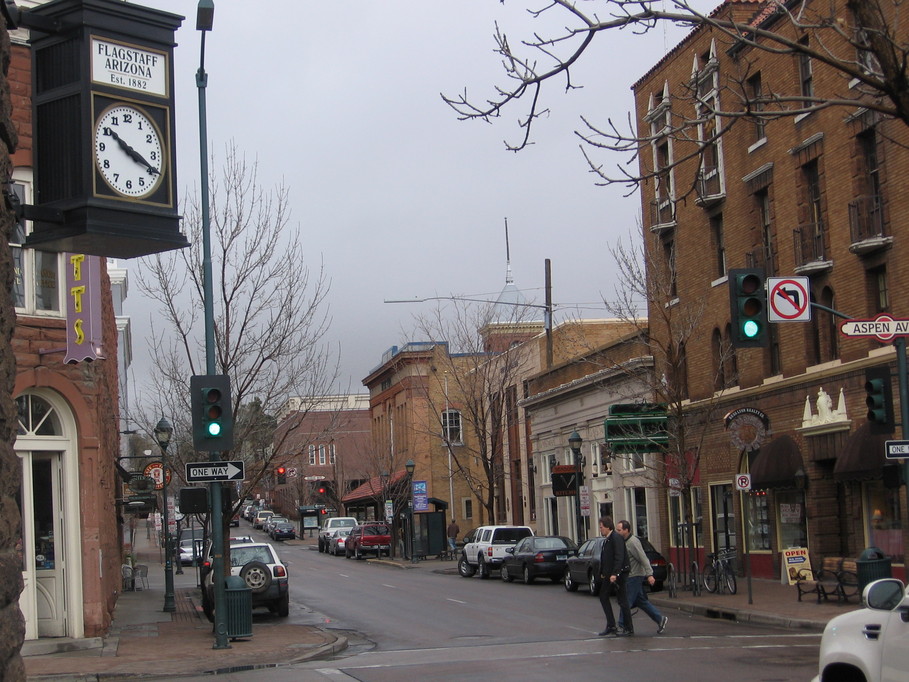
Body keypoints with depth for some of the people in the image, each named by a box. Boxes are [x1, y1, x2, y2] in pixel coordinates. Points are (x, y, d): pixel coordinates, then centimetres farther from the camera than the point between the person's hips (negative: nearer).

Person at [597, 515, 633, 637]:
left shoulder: (616, 538, -16)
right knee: (603, 597, 10)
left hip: (618, 574, -10)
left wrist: (614, 574, -27)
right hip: (609, 574, 10)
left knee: (622, 600, -3)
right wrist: (603, 573, 14)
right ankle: (611, 626, 15)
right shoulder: (607, 539, 14)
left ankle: (629, 629, 4)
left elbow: (619, 557, -23)